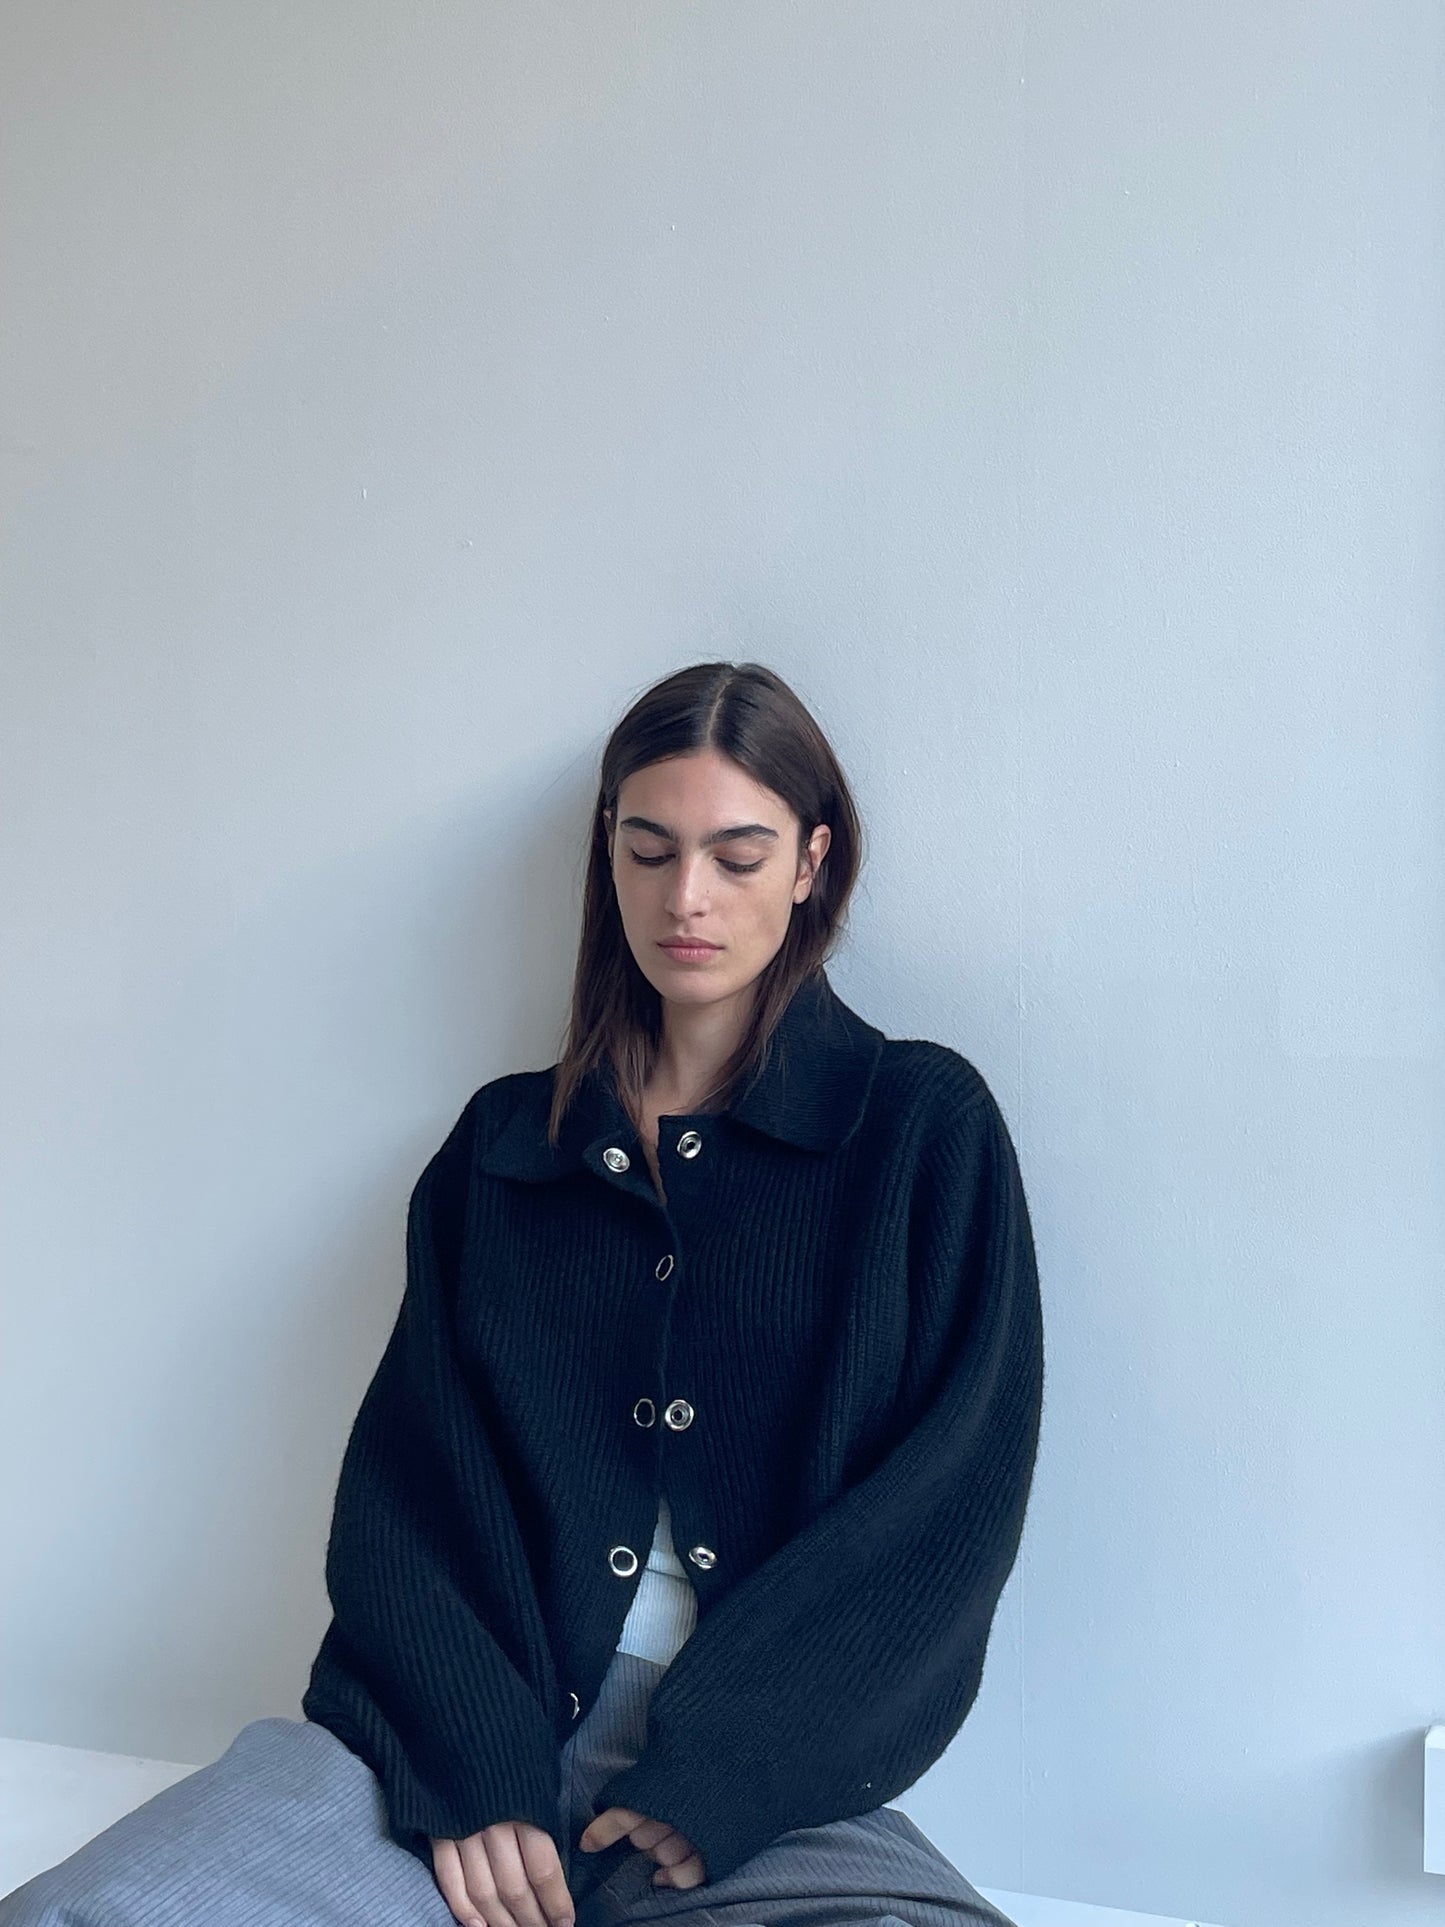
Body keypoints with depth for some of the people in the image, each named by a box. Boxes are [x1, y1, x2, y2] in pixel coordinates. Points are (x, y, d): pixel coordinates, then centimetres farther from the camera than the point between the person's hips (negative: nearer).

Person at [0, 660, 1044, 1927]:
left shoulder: (926, 1126, 5)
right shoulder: (503, 1144, 13)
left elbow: (957, 1497, -3)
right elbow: (410, 1474, 6)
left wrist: (718, 1778, -10)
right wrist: (470, 1762, -10)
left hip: (765, 1798, -1)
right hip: (457, 1743, 2)